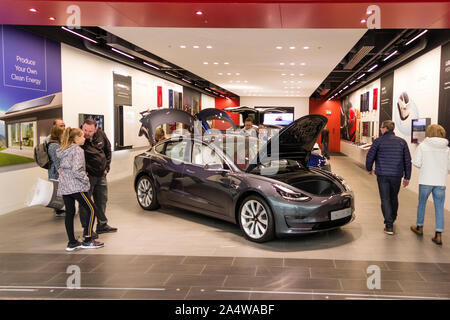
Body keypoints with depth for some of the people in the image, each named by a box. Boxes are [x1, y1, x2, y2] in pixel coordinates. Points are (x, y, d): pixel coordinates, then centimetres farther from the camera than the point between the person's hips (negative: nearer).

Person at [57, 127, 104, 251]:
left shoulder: (63, 151, 16)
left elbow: (63, 168, 19)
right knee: (91, 209, -1)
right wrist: (86, 179, -8)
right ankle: (87, 240, 0)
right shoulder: (77, 150, -11)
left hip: (63, 186, 9)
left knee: (69, 213, 10)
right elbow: (76, 170, -22)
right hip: (75, 186, -9)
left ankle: (72, 243, 14)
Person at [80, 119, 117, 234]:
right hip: (87, 175, -6)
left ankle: (102, 225, 30)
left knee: (102, 200, 15)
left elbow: (108, 150, 12)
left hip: (101, 174, 6)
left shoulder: (101, 135, -2)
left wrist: (107, 167, 8)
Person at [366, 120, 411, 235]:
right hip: (397, 175, 3)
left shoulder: (378, 141, -4)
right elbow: (407, 160, 6)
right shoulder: (402, 142, 5)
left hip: (382, 175, -3)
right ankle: (392, 219, 39)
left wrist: (369, 168, 15)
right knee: (394, 198, 21)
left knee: (385, 199, 0)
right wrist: (407, 177, 11)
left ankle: (389, 226, -6)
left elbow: (370, 156, -3)